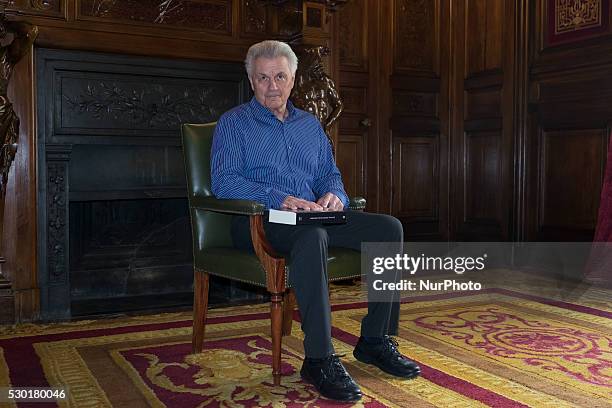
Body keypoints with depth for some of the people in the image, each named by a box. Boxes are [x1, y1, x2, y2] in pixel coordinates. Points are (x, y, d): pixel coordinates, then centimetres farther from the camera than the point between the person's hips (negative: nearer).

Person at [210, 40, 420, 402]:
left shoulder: (310, 124, 23)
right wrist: (279, 198, -23)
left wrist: (334, 195, -5)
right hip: (258, 221, -6)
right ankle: (319, 359, -33)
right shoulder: (234, 123, 5)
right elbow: (223, 182, -9)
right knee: (312, 236, -39)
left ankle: (376, 340, -8)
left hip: (313, 216, 6)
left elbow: (330, 175, 21)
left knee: (389, 227, -14)